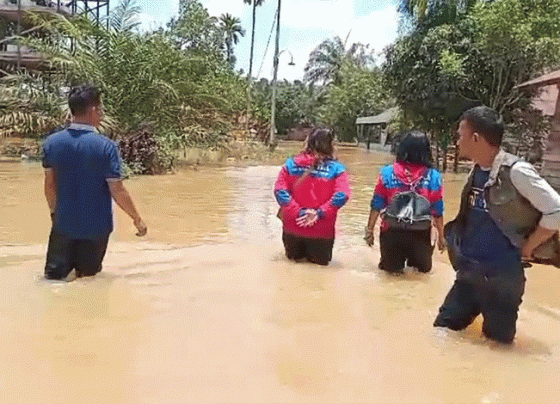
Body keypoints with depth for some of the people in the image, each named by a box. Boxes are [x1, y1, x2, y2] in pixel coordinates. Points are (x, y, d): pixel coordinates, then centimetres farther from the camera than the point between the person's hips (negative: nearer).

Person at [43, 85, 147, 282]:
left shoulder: (52, 142, -5)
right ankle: (79, 272, -5)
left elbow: (50, 184, 4)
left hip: (64, 223, 2)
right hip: (96, 225, -2)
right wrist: (137, 220, -2)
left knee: (53, 272, 16)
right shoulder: (106, 146, -17)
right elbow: (117, 191, -15)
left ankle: (64, 272, -8)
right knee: (89, 272, 19)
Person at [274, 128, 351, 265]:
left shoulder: (291, 164, -3)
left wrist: (298, 212, -15)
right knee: (319, 262, 21)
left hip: (293, 227, 2)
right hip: (321, 232, -2)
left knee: (294, 257, 28)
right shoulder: (336, 169, -8)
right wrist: (319, 213, -17)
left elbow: (280, 191, -14)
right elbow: (342, 195, -20)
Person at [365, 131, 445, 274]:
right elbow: (438, 211, 0)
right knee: (424, 267, 26)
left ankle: (395, 263, 5)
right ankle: (415, 261, 9)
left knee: (391, 268, 23)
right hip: (420, 235, 0)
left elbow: (376, 205, -3)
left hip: (392, 232, 0)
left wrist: (369, 229, 7)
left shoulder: (387, 173, -6)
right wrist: (441, 236, 12)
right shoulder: (434, 177, -5)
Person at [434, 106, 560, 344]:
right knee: (442, 330, 12)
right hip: (468, 272, 7)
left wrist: (526, 248, -12)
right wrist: (455, 241, 9)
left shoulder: (515, 172, -19)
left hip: (501, 277, -7)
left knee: (497, 343, 10)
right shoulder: (477, 171, 4)